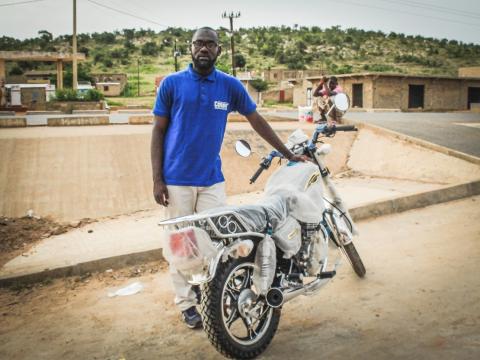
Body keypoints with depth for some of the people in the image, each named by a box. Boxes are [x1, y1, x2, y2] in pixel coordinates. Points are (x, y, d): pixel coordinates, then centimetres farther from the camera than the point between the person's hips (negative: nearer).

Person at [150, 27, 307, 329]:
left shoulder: (230, 86, 5)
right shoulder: (171, 83, 1)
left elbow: (257, 120, 13)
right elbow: (158, 131, 2)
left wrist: (288, 154, 15)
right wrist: (157, 179, -4)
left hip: (212, 179, 2)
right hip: (177, 180, -1)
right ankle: (187, 303, 18)